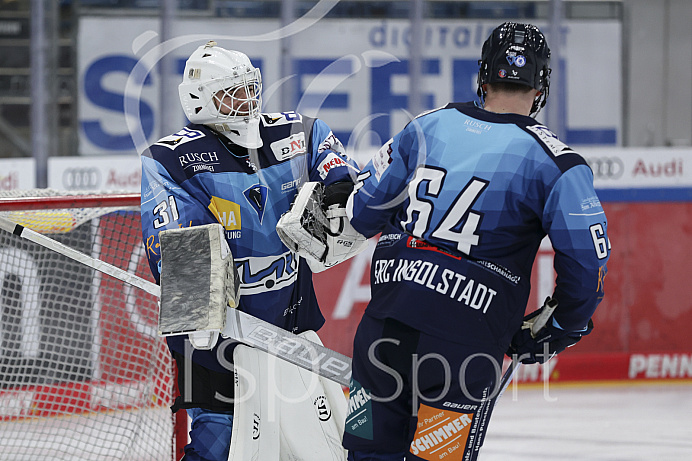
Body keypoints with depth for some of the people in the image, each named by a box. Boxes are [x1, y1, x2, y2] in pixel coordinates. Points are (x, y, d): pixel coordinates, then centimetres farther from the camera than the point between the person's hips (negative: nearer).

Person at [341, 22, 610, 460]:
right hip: (466, 338, -4)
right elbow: (586, 258, -5)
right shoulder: (553, 161, -3)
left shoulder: (426, 127, 9)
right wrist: (561, 330, 10)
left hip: (386, 319, 4)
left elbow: (363, 210, 16)